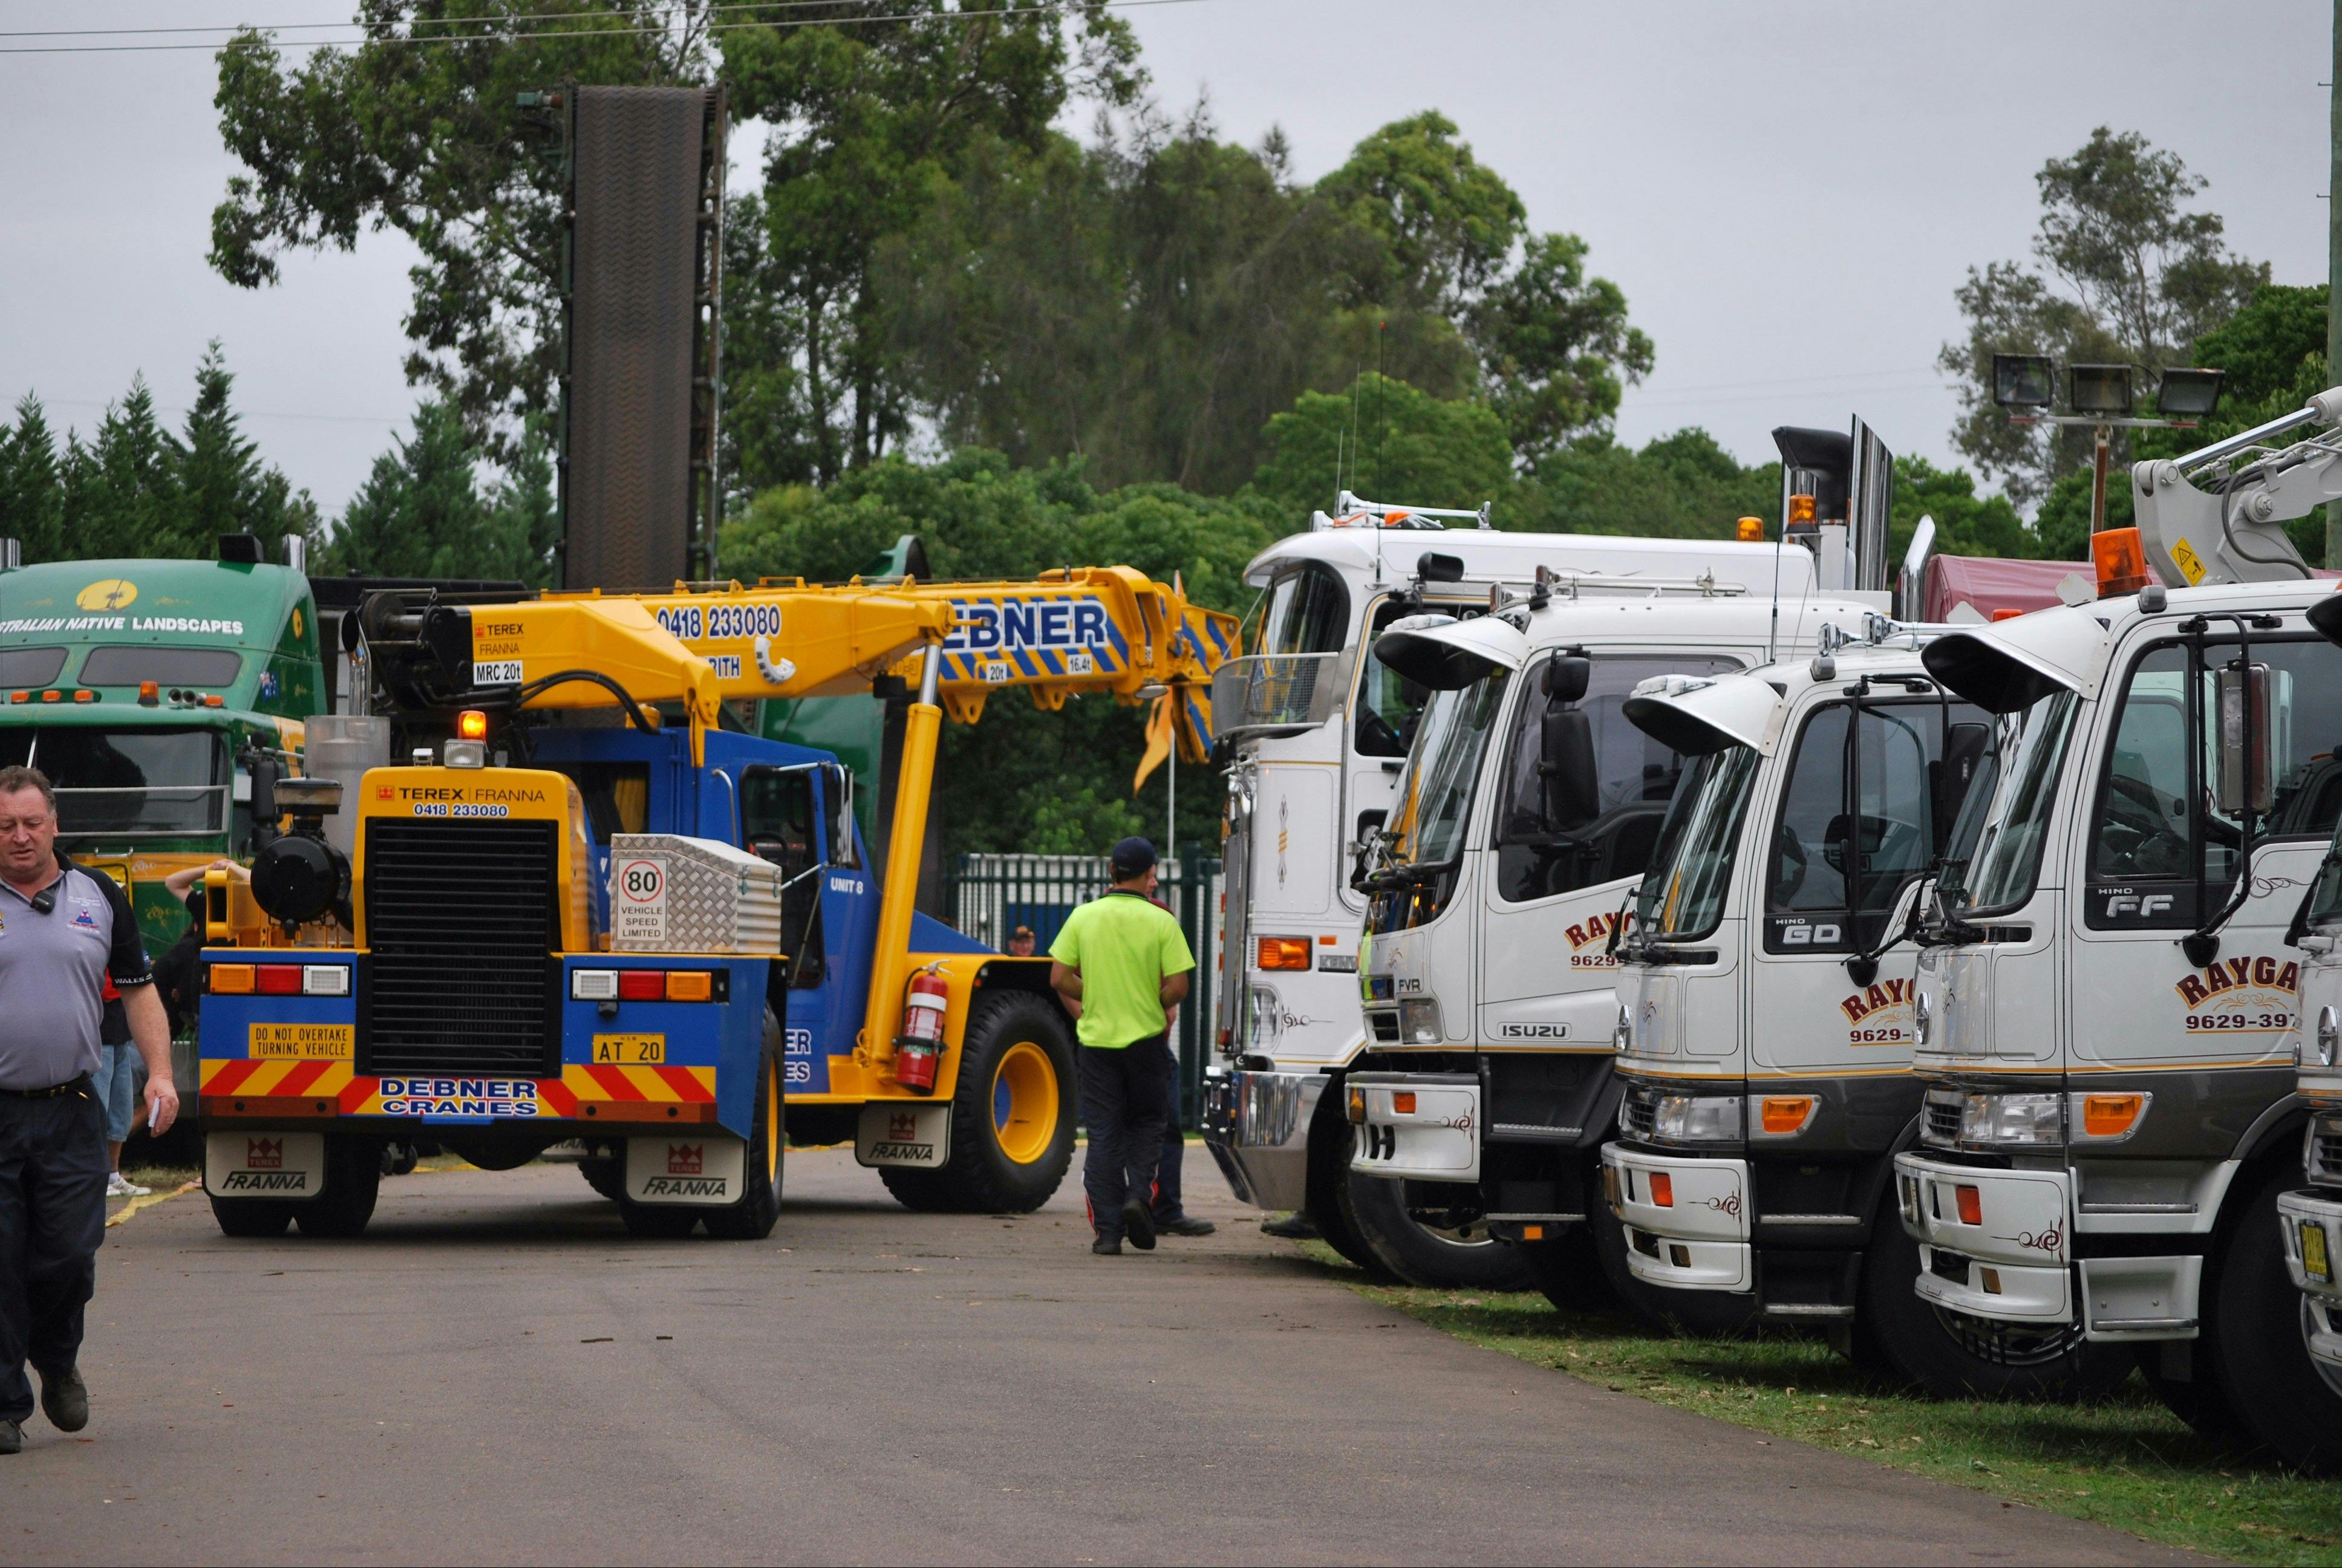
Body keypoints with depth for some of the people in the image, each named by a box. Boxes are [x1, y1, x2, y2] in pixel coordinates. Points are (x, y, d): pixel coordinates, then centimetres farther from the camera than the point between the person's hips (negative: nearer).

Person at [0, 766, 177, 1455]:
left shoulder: (98, 898, 9)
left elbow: (138, 989, 14)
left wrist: (160, 1072, 1)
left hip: (70, 1113, 2)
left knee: (69, 1256, -2)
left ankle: (57, 1362, 27)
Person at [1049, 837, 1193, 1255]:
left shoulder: (1083, 917, -2)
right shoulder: (1161, 922, -8)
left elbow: (1060, 978, -2)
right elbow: (1178, 987, -11)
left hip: (1097, 1035, 1)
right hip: (1145, 1037, -1)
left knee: (1104, 1134, 6)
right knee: (1147, 1122, 17)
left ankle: (1107, 1230, 2)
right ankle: (1139, 1194, -6)